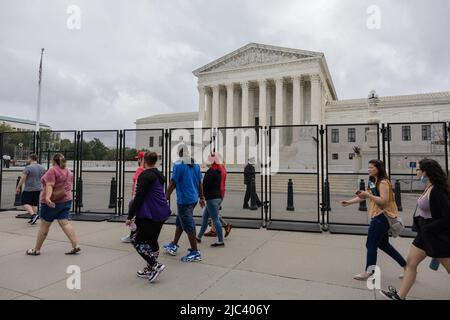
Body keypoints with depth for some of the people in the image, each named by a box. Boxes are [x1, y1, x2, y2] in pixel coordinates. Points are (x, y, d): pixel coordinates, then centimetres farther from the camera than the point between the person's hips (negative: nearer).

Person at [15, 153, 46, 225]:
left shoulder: (28, 167, -12)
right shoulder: (42, 168, 8)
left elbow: (22, 178, -13)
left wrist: (18, 187, -5)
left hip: (28, 189, -6)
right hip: (38, 189, 6)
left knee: (25, 203, -1)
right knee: (34, 204, 12)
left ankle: (33, 215, -18)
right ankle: (33, 219, 15)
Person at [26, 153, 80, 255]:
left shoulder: (53, 170, -11)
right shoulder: (68, 171, 11)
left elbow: (49, 185, -24)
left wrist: (47, 197, -33)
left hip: (52, 202, -6)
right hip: (66, 201, 7)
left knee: (44, 225, 6)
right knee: (65, 223, 3)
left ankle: (36, 249, 19)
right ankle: (76, 246, -7)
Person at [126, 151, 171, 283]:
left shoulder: (145, 175, -14)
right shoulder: (159, 175, 13)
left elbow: (139, 197, -18)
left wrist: (130, 216, -14)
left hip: (149, 215, -9)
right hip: (161, 213, 9)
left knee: (136, 240, 3)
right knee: (152, 240, 17)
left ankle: (155, 265, -2)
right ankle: (150, 269, 25)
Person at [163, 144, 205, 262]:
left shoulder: (178, 164, -14)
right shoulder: (196, 164, 7)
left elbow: (172, 183, -15)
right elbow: (200, 183, 10)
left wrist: (166, 197, -7)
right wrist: (201, 197, 17)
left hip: (184, 200, -8)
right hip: (193, 198, 8)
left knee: (189, 226, 2)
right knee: (180, 222, 21)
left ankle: (195, 252, 11)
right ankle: (174, 246, 34)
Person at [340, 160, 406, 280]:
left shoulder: (383, 183, -14)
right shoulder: (374, 182, 15)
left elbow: (384, 201, -22)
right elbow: (364, 196, 15)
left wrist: (368, 195, -29)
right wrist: (349, 202, 6)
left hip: (382, 217, -10)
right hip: (379, 217, 10)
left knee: (371, 245, -3)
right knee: (384, 244, 18)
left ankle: (368, 273, 7)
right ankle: (406, 266, 27)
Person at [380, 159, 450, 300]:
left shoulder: (436, 192, -22)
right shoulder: (428, 189, 5)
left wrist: (427, 228, -18)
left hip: (437, 235, -9)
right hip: (425, 233, 9)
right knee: (411, 262, 11)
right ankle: (400, 296, 20)